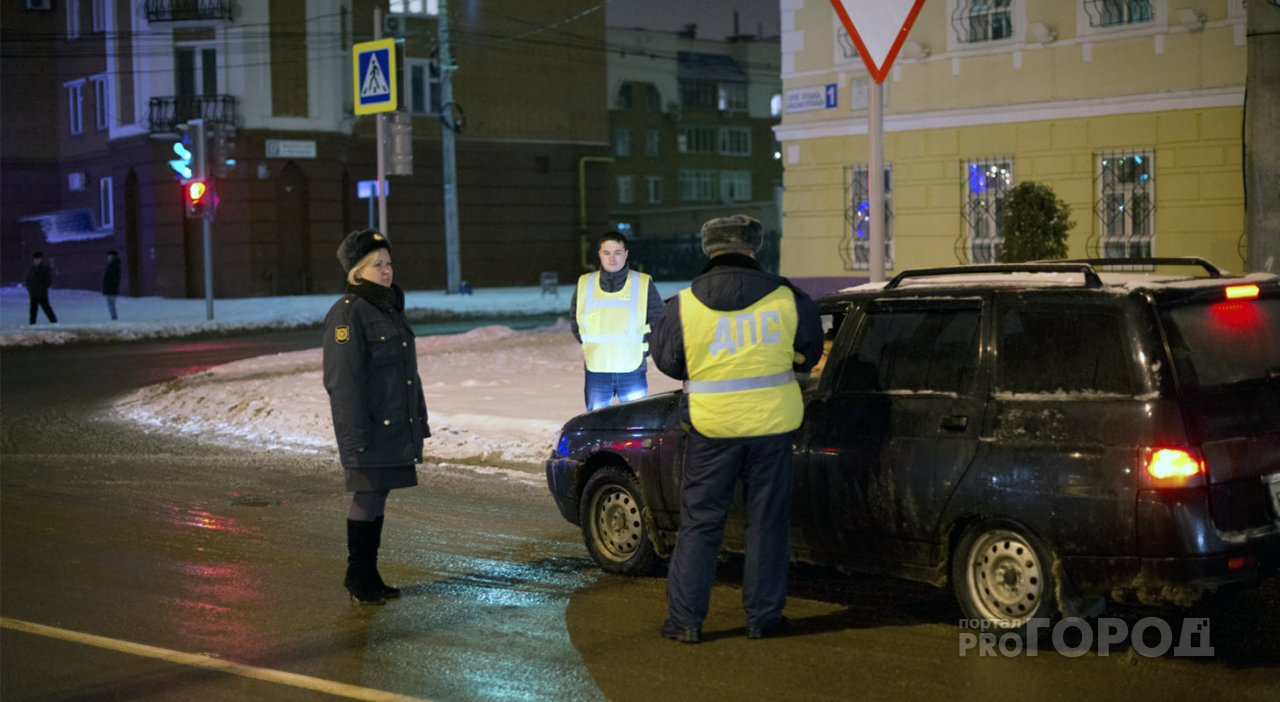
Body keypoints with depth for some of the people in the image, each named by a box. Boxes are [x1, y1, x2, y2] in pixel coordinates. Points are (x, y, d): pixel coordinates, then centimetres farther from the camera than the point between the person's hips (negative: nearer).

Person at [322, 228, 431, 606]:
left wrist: (418, 420, 18)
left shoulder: (391, 308, 15)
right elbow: (342, 380, -16)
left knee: (377, 496, 12)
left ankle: (369, 575, 19)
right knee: (367, 497, -3)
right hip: (369, 427, -8)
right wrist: (356, 435, -21)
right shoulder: (347, 314, -12)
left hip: (396, 427, 8)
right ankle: (358, 578, 8)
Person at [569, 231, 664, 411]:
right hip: (596, 371, 2)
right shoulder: (584, 284, 5)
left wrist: (643, 352, 1)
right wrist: (588, 347, 10)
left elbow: (658, 321, 6)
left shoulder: (644, 284, -1)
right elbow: (575, 320, 18)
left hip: (633, 371, -2)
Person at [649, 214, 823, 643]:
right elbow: (809, 354, 13)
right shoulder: (786, 299, -2)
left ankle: (685, 619, 10)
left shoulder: (685, 306, -7)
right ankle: (763, 616, 16)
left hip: (712, 427, -1)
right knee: (767, 522, 11)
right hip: (771, 424, 1)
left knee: (700, 522, 9)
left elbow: (667, 359, 6)